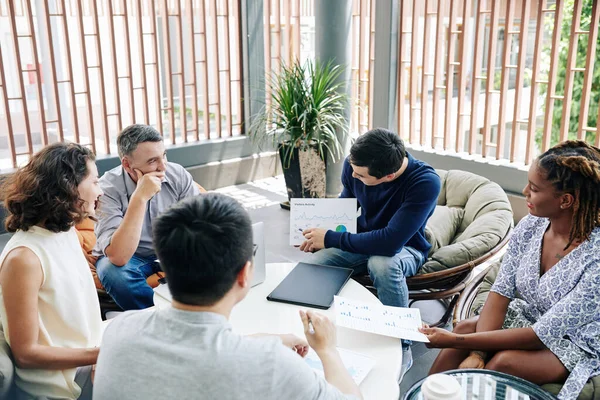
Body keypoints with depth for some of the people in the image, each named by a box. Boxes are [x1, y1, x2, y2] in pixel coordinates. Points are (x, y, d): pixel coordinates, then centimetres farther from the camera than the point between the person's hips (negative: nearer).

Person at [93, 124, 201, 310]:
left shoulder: (178, 174, -14)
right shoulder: (107, 189, -25)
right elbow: (118, 258, -36)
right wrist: (139, 198, -40)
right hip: (126, 258, -3)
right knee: (116, 274, -36)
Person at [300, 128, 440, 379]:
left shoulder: (425, 182, -32)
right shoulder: (354, 165, -17)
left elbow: (391, 241, -38)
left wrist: (331, 240, -31)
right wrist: (322, 234, -11)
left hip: (404, 247, -4)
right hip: (361, 241, 5)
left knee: (382, 264, -38)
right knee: (314, 267, -21)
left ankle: (401, 348, -16)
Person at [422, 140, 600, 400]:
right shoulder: (530, 226, -13)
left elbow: (542, 335, -29)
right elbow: (501, 291, -10)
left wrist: (458, 341, -31)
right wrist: (477, 352, -24)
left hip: (577, 344, -5)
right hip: (530, 317, 5)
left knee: (504, 362, -30)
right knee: (466, 328, -18)